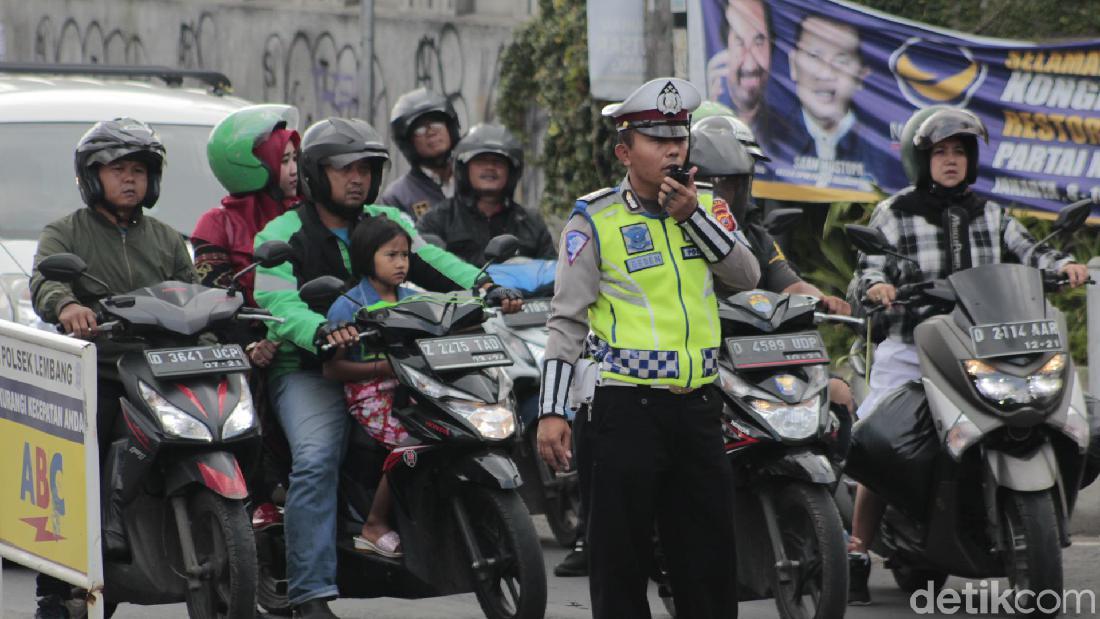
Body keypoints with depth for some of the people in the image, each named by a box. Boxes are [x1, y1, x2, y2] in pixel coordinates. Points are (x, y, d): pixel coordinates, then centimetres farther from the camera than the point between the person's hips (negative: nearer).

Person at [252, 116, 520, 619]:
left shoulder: (386, 222, 16)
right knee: (316, 460, -28)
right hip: (308, 370, -5)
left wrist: (483, 286, -18)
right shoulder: (281, 237, 1)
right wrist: (322, 331, -37)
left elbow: (430, 262, 2)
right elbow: (279, 306, -15)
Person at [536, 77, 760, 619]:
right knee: (620, 557, -1)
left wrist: (691, 216, -11)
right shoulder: (595, 220, -3)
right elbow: (567, 320, -4)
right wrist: (551, 411, -9)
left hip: (697, 406, 4)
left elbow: (747, 276, -2)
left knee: (709, 555, 8)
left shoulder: (703, 206, 11)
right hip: (626, 408, -4)